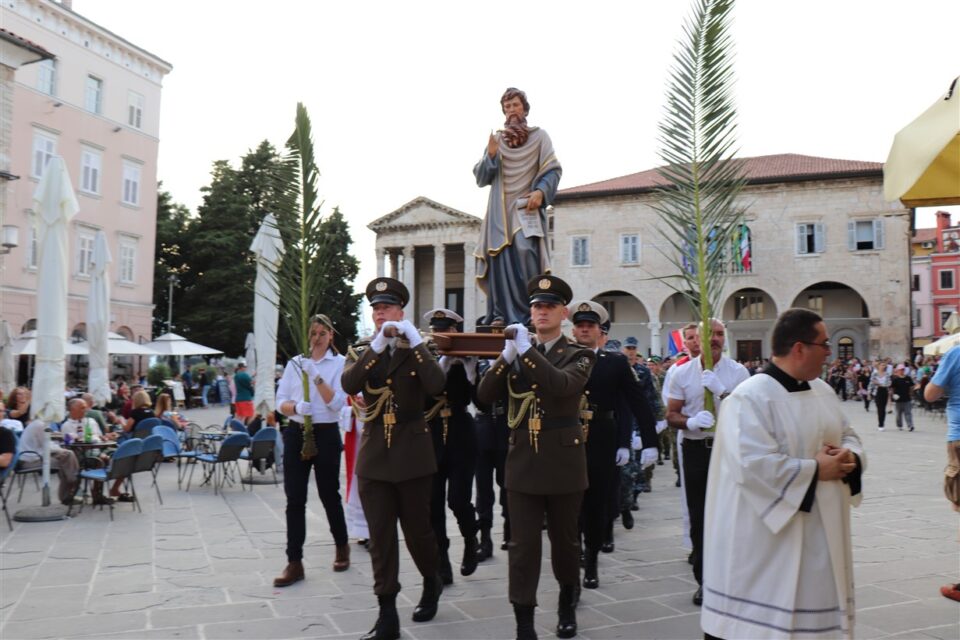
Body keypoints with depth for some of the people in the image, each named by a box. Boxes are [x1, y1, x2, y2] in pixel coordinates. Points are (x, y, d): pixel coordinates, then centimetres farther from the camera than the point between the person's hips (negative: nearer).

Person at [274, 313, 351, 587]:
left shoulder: (340, 363, -3)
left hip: (326, 434, -3)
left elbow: (337, 403, -13)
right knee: (295, 499, 1)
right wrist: (296, 407, -16)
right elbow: (280, 402, 5)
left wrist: (317, 377, -22)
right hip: (296, 433, 3)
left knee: (329, 494, 8)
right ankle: (294, 563, 7)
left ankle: (342, 547, 32)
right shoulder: (295, 362, 7)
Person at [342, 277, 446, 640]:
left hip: (412, 452, -2)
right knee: (380, 537, 2)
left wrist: (415, 342, -20)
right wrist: (378, 345, -21)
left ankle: (432, 583, 36)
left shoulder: (416, 350, 2)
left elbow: (436, 386, -17)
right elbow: (349, 385, -14)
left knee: (417, 528, 9)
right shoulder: (361, 352, 8)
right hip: (374, 454, 2)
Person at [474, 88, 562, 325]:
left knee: (525, 252, -21)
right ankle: (503, 319, -6)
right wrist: (491, 155, -6)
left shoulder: (539, 136, 9)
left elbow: (553, 170, 1)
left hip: (527, 208, -3)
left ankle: (531, 317, -17)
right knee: (500, 261, -7)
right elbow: (481, 178, 12)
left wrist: (540, 191, -17)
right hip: (500, 210, 3)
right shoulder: (496, 139, 17)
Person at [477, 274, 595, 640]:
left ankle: (567, 605, 37)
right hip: (523, 463, 2)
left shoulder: (578, 356, 0)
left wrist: (526, 350, -24)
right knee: (522, 546, -1)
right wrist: (507, 356, -15)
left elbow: (562, 384, -23)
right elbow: (485, 395, -2)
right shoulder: (516, 356, 9)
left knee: (565, 540, 14)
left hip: (563, 463, -2)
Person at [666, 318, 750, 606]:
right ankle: (704, 580, 19)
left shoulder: (738, 371, 0)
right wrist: (690, 422, -16)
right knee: (699, 517, 7)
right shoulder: (683, 373, 3)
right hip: (695, 449, 1)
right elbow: (671, 415, 5)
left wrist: (722, 392, -19)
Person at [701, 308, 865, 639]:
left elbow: (849, 437, 17)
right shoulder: (749, 399, -19)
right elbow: (754, 467, -28)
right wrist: (816, 469, -19)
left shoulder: (823, 391, 9)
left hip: (823, 533, 8)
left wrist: (849, 457, -6)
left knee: (816, 604, 18)